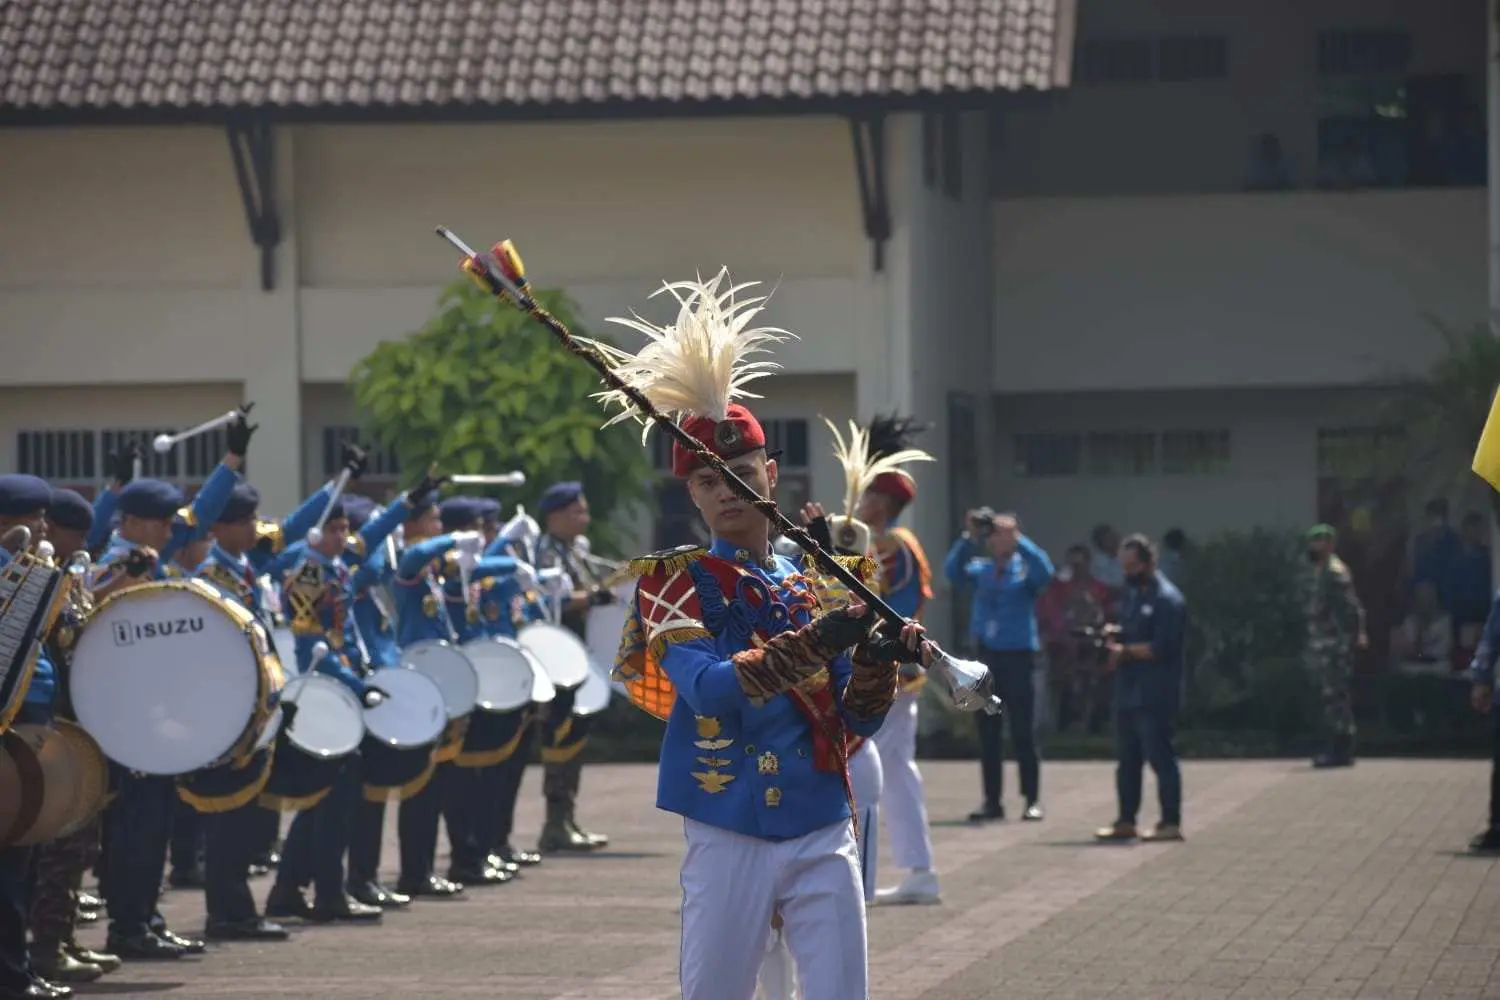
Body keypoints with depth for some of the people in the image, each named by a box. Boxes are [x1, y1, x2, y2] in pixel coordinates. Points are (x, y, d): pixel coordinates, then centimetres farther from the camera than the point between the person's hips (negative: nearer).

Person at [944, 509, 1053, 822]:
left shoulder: (1025, 569, 2)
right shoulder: (981, 569, 10)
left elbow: (1044, 570, -20)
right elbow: (952, 571, -6)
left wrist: (1016, 538, -21)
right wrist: (968, 537, -16)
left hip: (1018, 655, -4)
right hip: (986, 655, 4)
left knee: (1023, 732, -3)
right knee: (987, 732, 5)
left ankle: (1033, 800, 1)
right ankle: (992, 800, 10)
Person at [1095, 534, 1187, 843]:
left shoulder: (1166, 599, -12)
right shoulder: (1132, 594, 16)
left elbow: (1161, 648, -18)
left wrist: (1125, 651, -12)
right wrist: (1112, 641, 1)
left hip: (1154, 696, -9)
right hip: (1128, 690, 9)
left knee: (1160, 757, -6)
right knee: (1127, 759, 12)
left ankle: (1171, 823, -2)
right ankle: (1125, 821, 19)